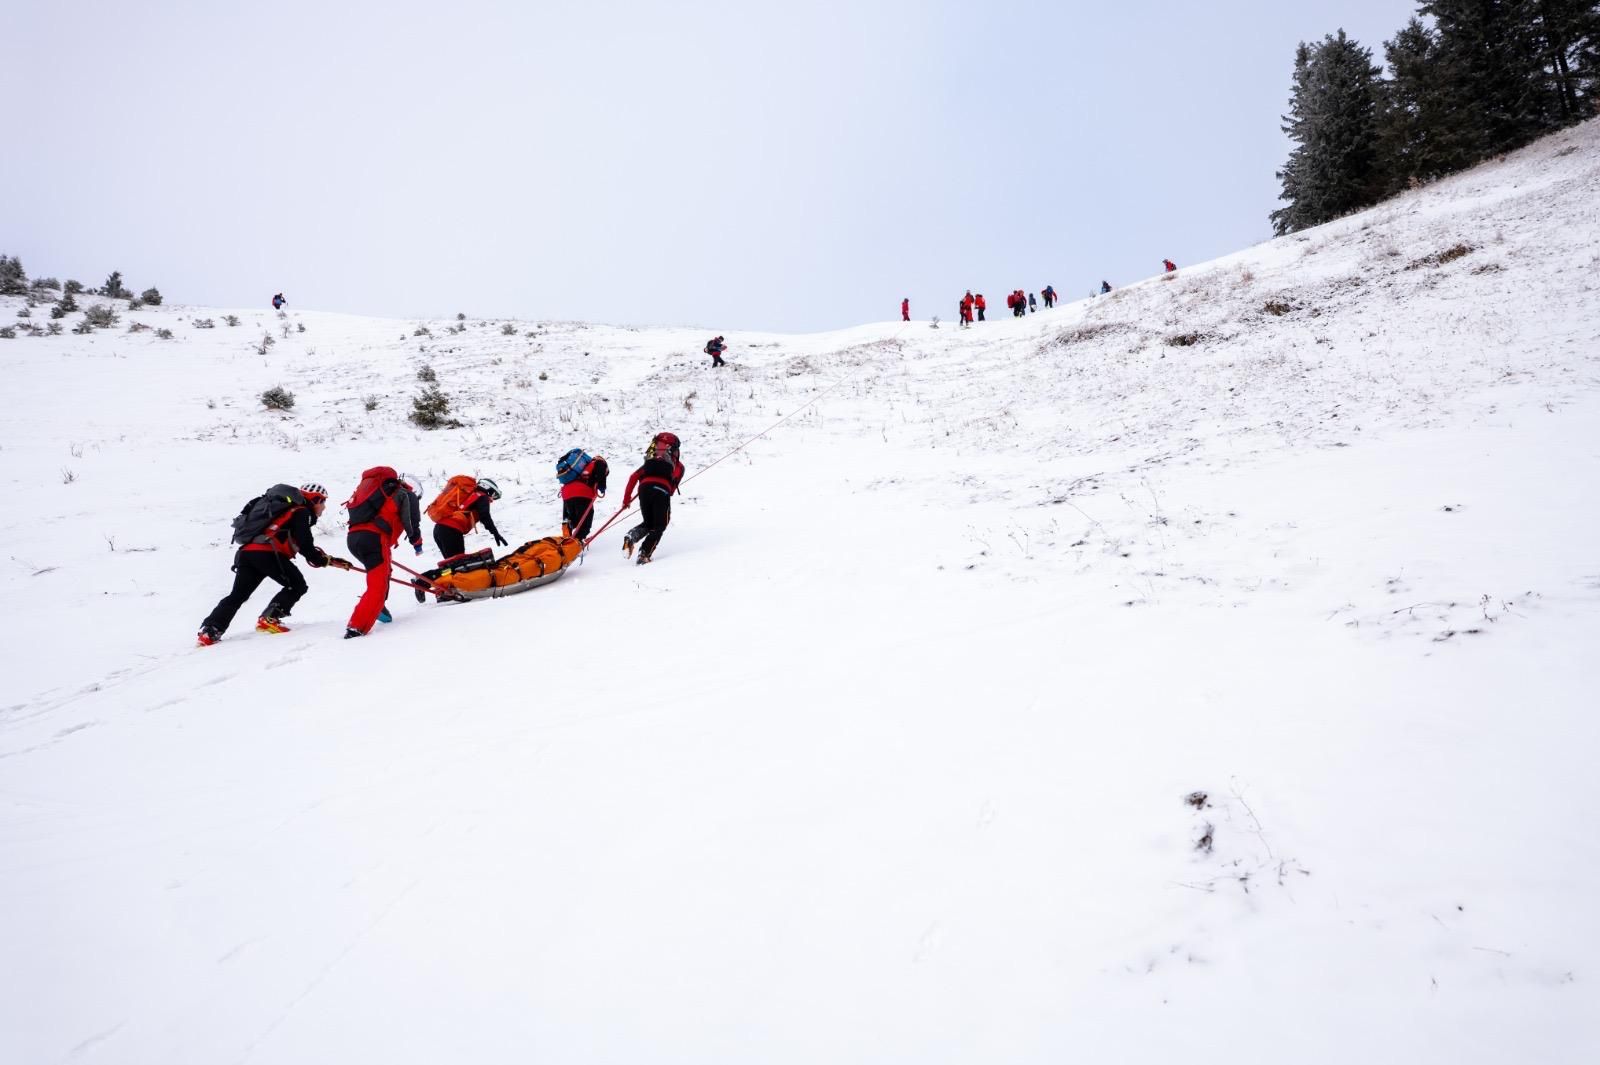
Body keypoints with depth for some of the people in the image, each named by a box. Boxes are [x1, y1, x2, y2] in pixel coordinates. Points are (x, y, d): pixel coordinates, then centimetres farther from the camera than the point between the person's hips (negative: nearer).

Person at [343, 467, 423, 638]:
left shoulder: (382, 491, 33)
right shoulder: (407, 495, 13)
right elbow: (412, 523, 8)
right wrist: (417, 544, 26)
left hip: (353, 537, 8)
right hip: (373, 538, -8)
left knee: (381, 572, 33)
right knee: (378, 587, -9)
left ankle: (377, 607, 31)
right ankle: (356, 628, -20)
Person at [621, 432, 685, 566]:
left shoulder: (650, 462, 31)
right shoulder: (677, 465, 24)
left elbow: (634, 477, 18)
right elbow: (673, 486, 9)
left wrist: (626, 498, 18)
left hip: (644, 488, 4)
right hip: (662, 490, -4)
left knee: (648, 523, 22)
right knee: (659, 526, 11)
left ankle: (631, 537, -8)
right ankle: (644, 554, -7)